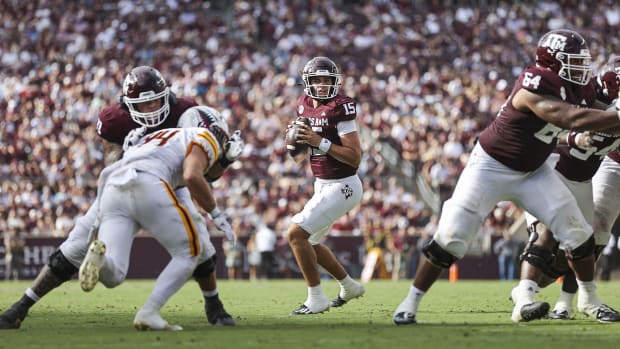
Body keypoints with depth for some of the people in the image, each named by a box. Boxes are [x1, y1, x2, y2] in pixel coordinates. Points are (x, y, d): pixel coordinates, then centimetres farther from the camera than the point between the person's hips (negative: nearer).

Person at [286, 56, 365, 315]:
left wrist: (320, 142, -26)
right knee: (310, 242, 20)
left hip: (342, 186, -9)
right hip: (322, 185, 9)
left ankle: (316, 299, -5)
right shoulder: (305, 106, 6)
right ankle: (349, 287, 40)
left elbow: (355, 157, -21)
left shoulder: (339, 107, -18)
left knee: (297, 233, -16)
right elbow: (301, 156, 15)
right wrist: (296, 141, -7)